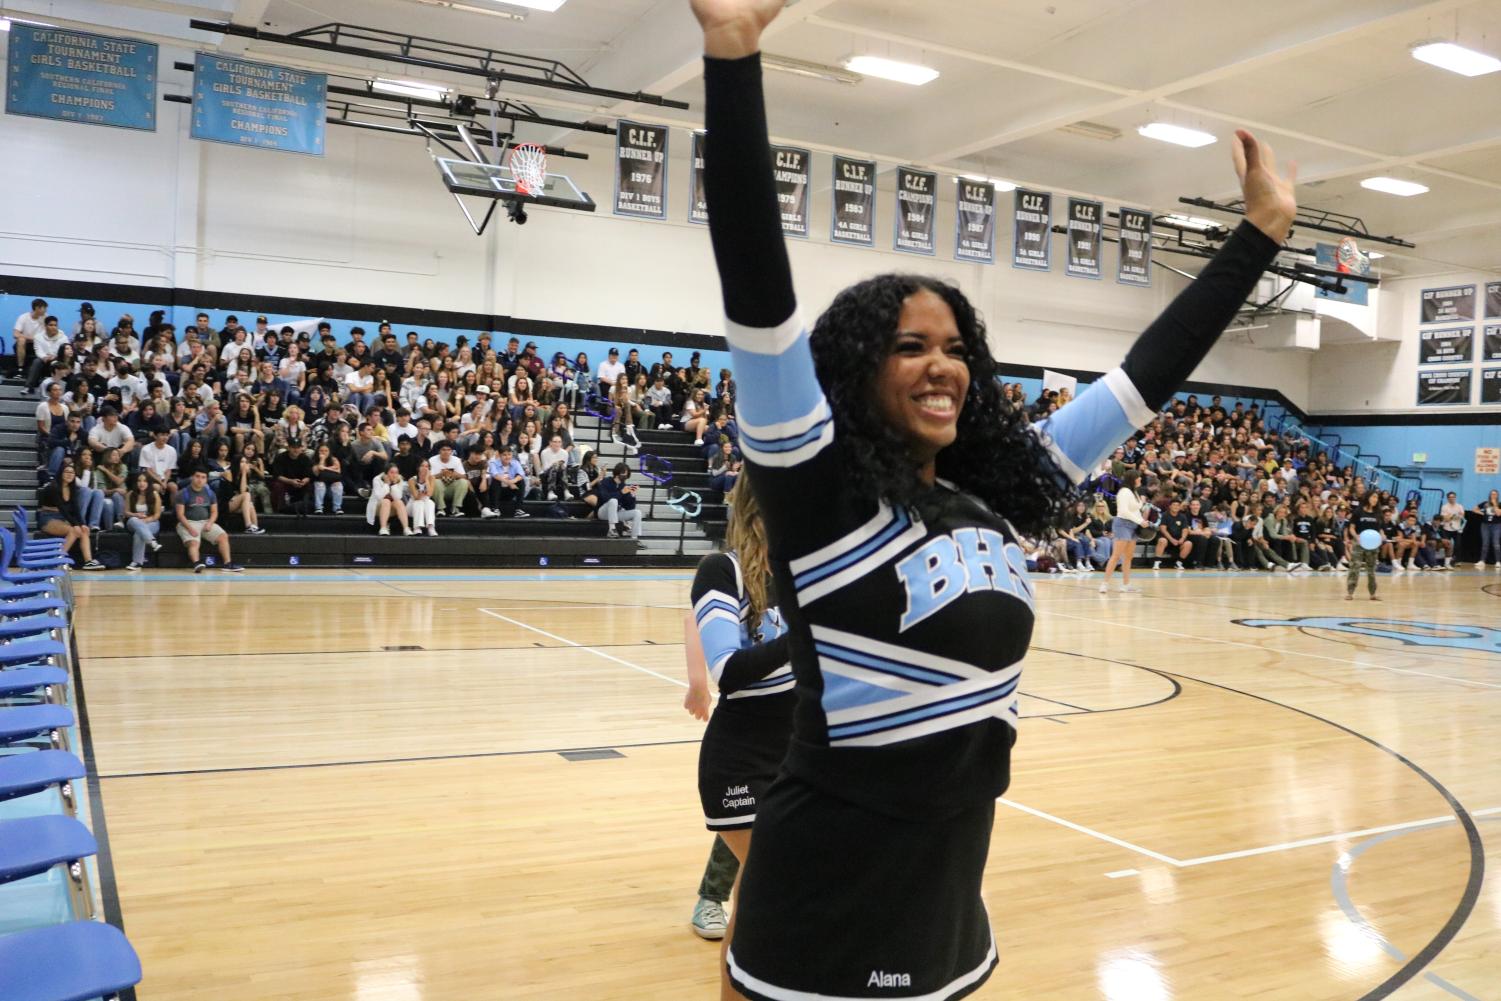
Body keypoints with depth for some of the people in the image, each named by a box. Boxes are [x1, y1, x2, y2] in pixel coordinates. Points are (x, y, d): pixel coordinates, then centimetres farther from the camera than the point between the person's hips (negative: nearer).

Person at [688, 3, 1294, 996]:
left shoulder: (999, 496, 2)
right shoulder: (818, 495, -13)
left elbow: (1147, 373, 9)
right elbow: (760, 294, -24)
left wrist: (1263, 231, 14)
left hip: (949, 893, 6)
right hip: (828, 906, -6)